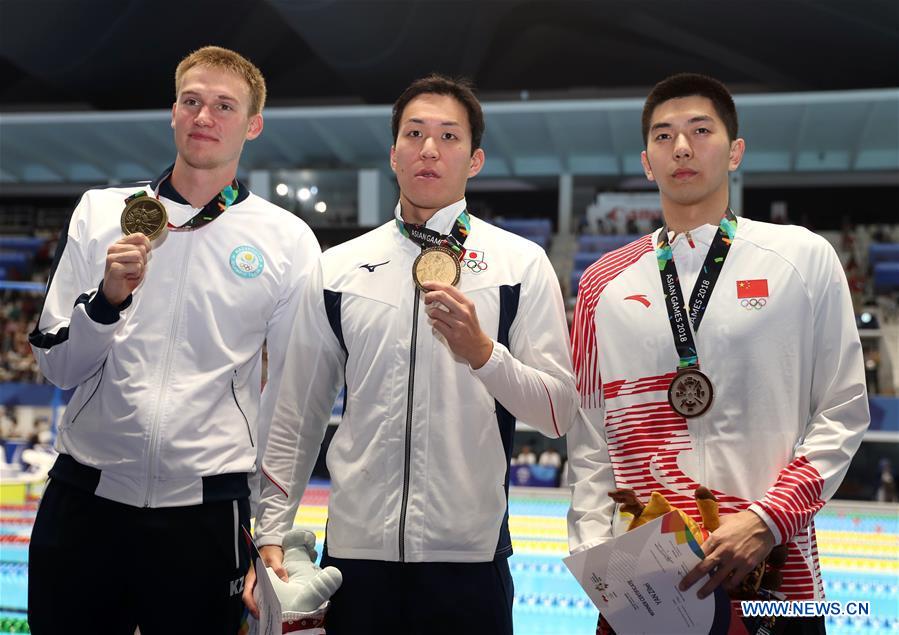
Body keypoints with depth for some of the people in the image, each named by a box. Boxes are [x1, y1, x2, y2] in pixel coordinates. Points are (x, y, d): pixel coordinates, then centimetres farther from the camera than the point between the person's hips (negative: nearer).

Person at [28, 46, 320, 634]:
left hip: (205, 511, -1)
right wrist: (107, 298, -13)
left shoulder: (288, 241, -1)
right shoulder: (101, 212, 4)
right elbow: (57, 365, 5)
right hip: (85, 497, 2)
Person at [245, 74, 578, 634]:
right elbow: (297, 419, 9)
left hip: (470, 557, -1)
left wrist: (482, 352, -17)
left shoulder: (522, 264, 1)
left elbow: (559, 413, -2)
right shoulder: (336, 269, 6)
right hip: (355, 552, 2)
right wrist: (271, 537, 6)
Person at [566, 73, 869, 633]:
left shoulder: (803, 258, 2)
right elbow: (590, 436, 6)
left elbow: (842, 413, 0)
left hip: (772, 564, -1)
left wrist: (767, 521, -12)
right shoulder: (604, 284, 6)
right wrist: (594, 555, -5)